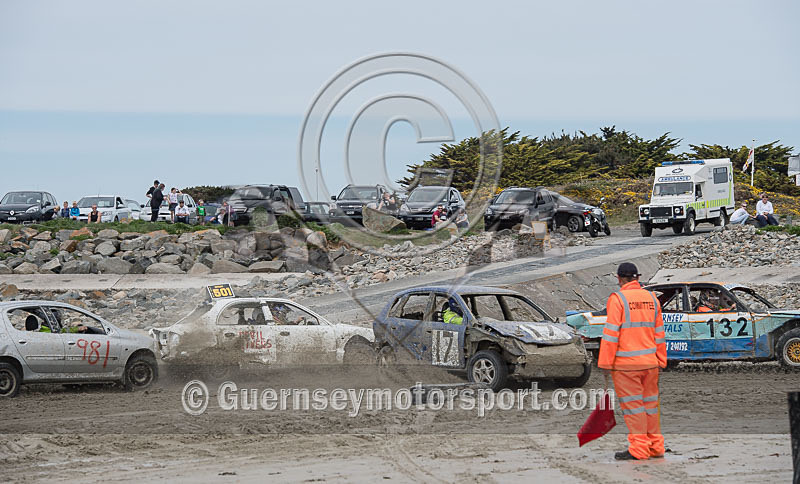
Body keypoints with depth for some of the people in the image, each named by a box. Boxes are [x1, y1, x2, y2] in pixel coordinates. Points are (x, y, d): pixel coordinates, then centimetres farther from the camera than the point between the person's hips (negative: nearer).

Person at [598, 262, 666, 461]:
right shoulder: (651, 299, 9)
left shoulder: (618, 299, -9)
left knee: (632, 405, -3)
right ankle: (655, 447, 17)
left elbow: (611, 333, -13)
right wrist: (661, 361, 17)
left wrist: (605, 362, -9)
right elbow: (659, 333, 12)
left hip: (626, 363, -6)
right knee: (650, 402, 13)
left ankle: (638, 449, -4)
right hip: (649, 362, 6)